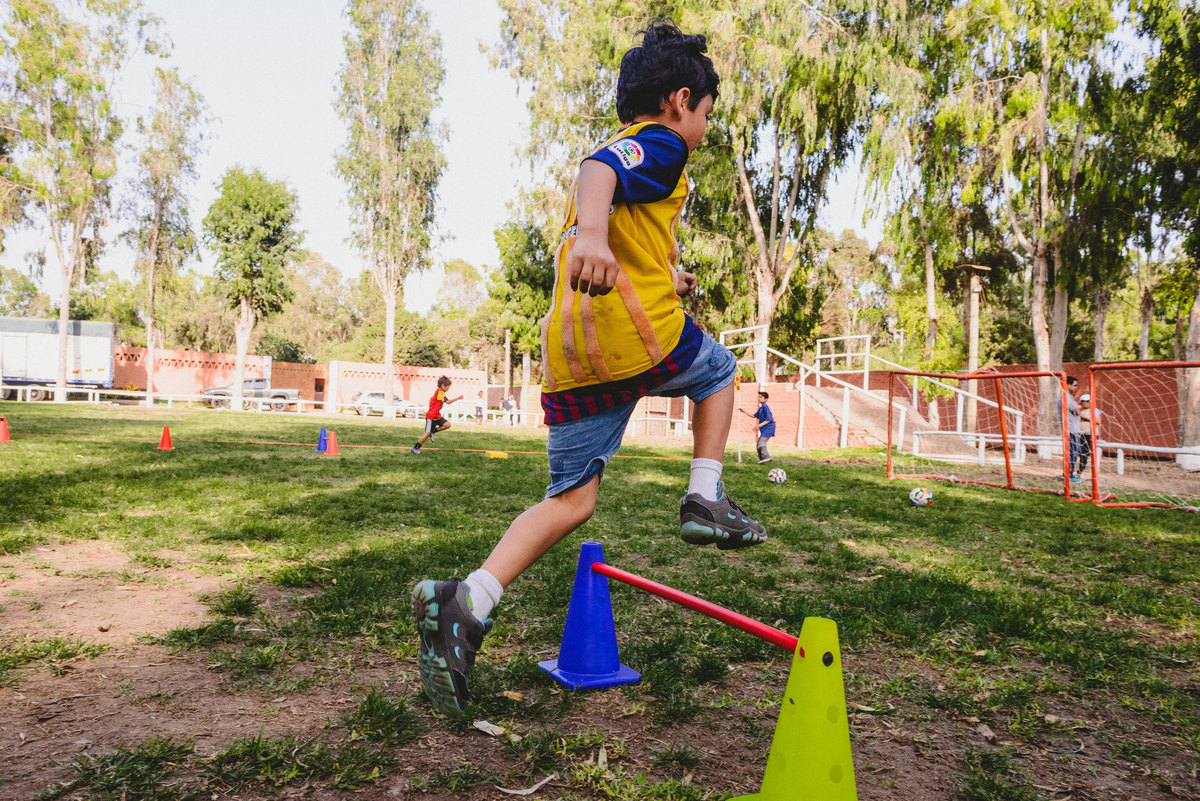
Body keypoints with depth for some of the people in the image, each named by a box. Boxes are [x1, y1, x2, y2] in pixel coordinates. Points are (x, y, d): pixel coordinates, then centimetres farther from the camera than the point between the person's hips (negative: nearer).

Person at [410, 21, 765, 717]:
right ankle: (706, 501, 18)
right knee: (720, 371, 26)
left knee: (570, 500, 7)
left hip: (570, 354, 8)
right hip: (640, 335, -7)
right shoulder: (661, 145, 4)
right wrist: (594, 233, -41)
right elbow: (599, 170, -21)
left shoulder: (625, 149, 31)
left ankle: (468, 601, -8)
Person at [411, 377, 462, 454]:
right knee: (427, 433, -8)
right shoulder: (440, 392, -20)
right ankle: (415, 448, 2)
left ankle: (432, 432, 8)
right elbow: (448, 401, -29)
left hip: (437, 416, 9)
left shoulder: (438, 391, 11)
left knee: (447, 424, -4)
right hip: (431, 416, -9)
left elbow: (431, 398, 25)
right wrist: (457, 398, -25)